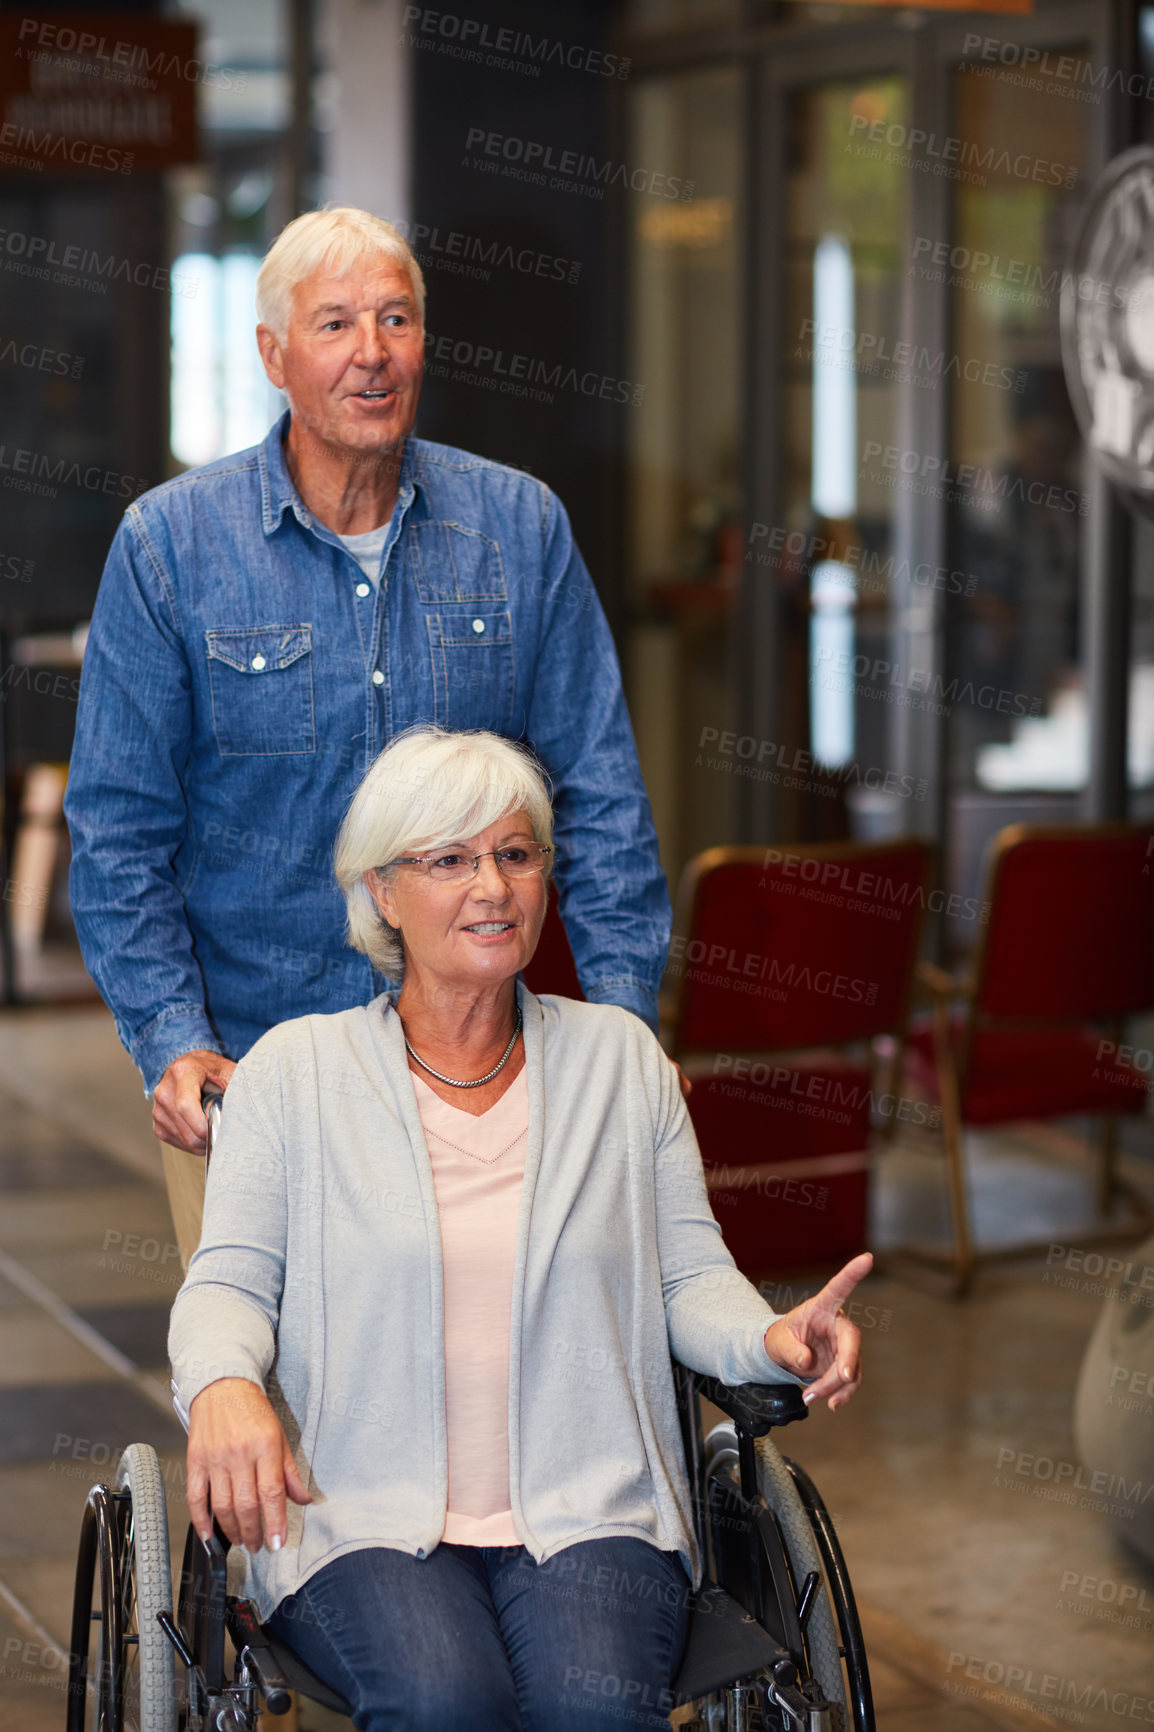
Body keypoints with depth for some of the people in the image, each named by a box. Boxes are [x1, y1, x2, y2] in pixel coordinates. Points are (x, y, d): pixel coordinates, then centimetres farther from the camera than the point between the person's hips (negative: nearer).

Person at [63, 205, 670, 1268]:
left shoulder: (520, 525, 1)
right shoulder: (169, 543, -4)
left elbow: (598, 794, 4)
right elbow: (120, 826, -3)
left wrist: (625, 1012, -3)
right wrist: (170, 1040, -12)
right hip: (248, 1058, -1)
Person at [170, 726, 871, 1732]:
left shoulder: (621, 1058, 15)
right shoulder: (292, 1072, 9)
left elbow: (688, 1274, 13)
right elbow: (230, 1279, 4)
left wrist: (771, 1338, -10)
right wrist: (223, 1385, -19)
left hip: (592, 1510, 1)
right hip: (365, 1519, -1)